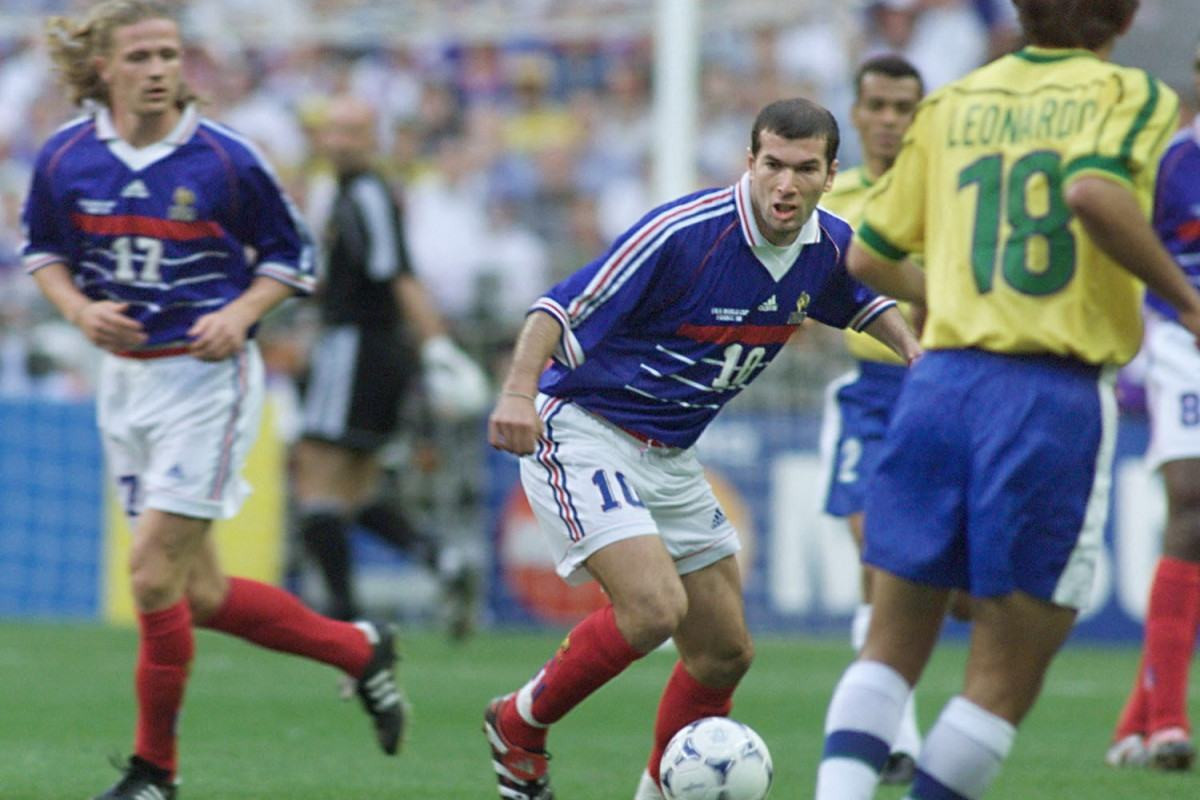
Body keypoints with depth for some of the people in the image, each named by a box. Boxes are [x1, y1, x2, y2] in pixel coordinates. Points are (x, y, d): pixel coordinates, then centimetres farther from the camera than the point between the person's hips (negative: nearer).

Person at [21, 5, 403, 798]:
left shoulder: (225, 159, -11)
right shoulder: (65, 158, -2)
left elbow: (291, 256, 1)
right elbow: (44, 250, 13)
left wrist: (240, 314, -15)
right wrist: (81, 309, -6)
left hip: (208, 376, -5)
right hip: (124, 373, 5)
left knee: (153, 573, -12)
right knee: (203, 595, 7)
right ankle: (360, 650, 29)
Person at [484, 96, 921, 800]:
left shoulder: (830, 246, -2)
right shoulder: (685, 233, -24)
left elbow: (865, 301, 22)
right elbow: (562, 308, -23)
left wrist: (913, 350, 2)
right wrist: (519, 390, -40)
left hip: (671, 459, 8)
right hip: (582, 432, -8)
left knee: (725, 654, 9)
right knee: (654, 607, -26)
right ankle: (520, 725, -3)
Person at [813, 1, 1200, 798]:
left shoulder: (951, 105, 15)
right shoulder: (1133, 95, 1)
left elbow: (868, 257, 19)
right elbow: (1092, 191, -21)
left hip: (939, 381, 4)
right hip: (1056, 397, -4)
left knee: (892, 648, 10)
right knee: (1005, 679, 4)